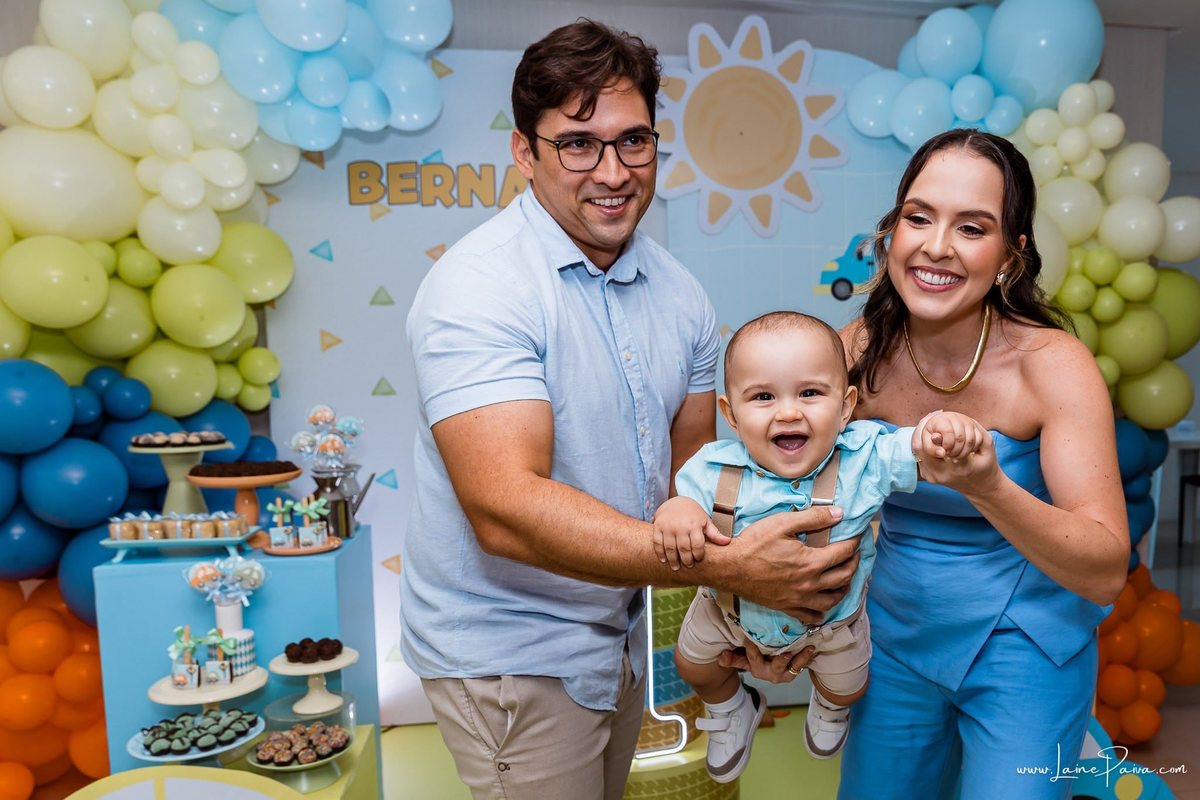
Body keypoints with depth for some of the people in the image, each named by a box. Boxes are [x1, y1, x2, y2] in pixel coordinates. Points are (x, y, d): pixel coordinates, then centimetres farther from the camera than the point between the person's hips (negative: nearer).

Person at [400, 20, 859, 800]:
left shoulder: (679, 293, 0)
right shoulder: (480, 286, -23)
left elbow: (695, 465, 4)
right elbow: (507, 509, -32)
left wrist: (753, 598, -11)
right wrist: (727, 566, -36)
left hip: (619, 632, 7)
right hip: (508, 650, -6)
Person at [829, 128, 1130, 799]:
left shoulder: (1052, 363, -20)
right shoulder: (858, 353, -12)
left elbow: (1107, 572, -24)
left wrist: (987, 487, -40)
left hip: (1022, 649, -3)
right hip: (897, 634, 3)